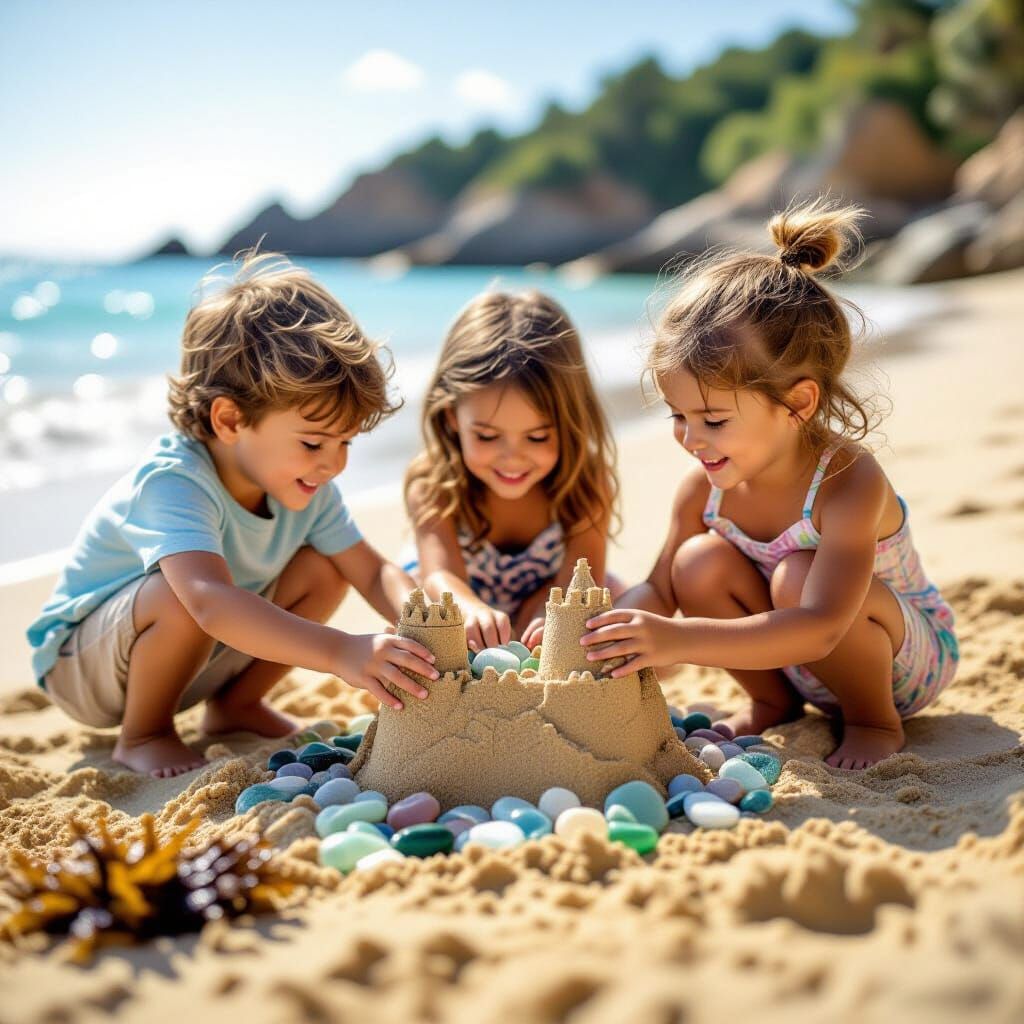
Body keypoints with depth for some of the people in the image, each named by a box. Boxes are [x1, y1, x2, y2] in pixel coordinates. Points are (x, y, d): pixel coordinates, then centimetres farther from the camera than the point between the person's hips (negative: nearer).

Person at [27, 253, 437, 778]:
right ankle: (142, 735, -10)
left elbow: (373, 572, -8)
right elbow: (209, 600, -53)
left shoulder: (305, 488, -12)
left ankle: (235, 704, 8)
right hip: (81, 664, -7)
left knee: (321, 570, -10)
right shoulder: (172, 483, -36)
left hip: (204, 649, 7)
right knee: (182, 595, -38)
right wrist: (342, 652, -63)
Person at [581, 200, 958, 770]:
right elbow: (661, 591, -4)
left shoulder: (848, 483, -33)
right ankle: (772, 705, 6)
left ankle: (874, 720, -5)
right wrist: (596, 630, -25)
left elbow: (820, 629, -45)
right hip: (790, 659, 5)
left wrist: (682, 640, -55)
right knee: (700, 564, -19)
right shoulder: (704, 487, -15)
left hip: (910, 658, -5)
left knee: (797, 578, -34)